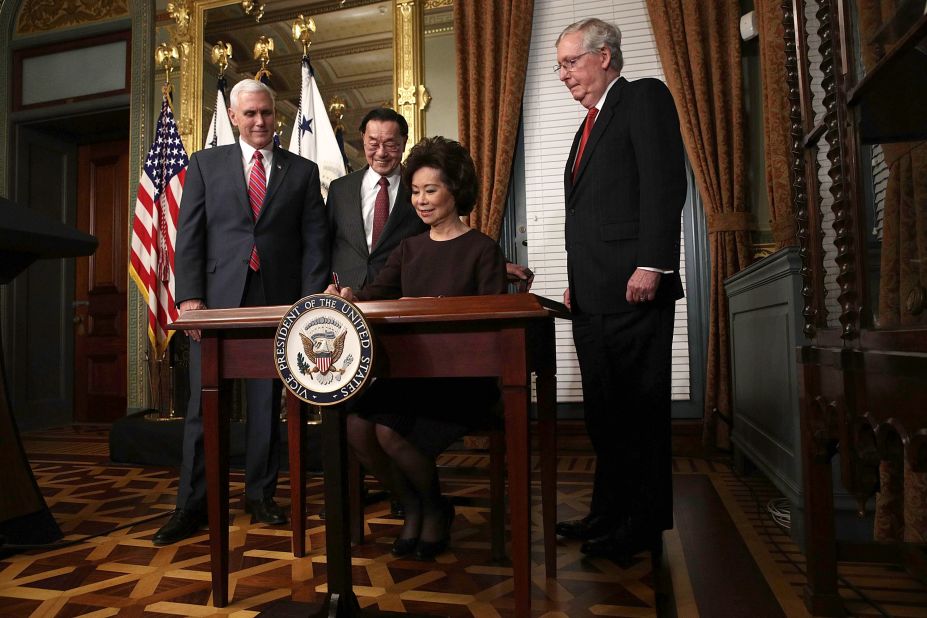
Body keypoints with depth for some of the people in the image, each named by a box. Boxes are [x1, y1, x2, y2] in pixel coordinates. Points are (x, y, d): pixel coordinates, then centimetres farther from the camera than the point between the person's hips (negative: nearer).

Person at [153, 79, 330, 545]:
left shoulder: (302, 171, 10)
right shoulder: (206, 163, 11)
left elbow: (314, 242, 5)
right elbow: (188, 235, 5)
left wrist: (310, 303, -5)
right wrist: (189, 296, -6)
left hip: (277, 302, 1)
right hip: (217, 299, 0)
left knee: (268, 404, 7)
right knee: (205, 404, 2)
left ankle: (260, 494, 21)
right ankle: (193, 504, 13)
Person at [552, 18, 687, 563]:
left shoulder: (645, 97, 0)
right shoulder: (591, 124, 26)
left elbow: (666, 182, -13)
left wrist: (651, 265, -21)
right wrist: (577, 281, 15)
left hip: (633, 288, -9)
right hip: (594, 294, 9)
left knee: (639, 409, -2)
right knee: (605, 410, 13)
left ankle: (643, 527, 11)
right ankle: (610, 514, 25)